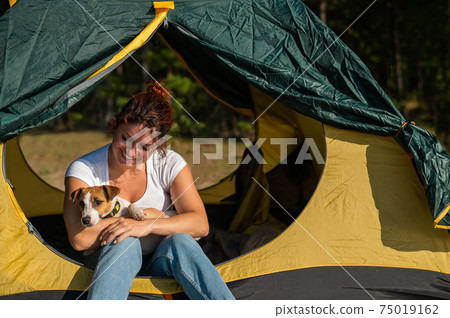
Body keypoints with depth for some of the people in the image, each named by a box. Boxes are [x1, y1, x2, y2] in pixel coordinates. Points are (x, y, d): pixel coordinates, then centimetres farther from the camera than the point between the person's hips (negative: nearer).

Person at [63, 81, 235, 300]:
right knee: (124, 242, -35)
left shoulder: (169, 164, -4)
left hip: (162, 264, 2)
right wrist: (145, 215, -16)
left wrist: (146, 226, -26)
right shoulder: (83, 170, -10)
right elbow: (79, 239, -22)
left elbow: (200, 224, -11)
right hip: (109, 267, -1)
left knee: (179, 241, -32)